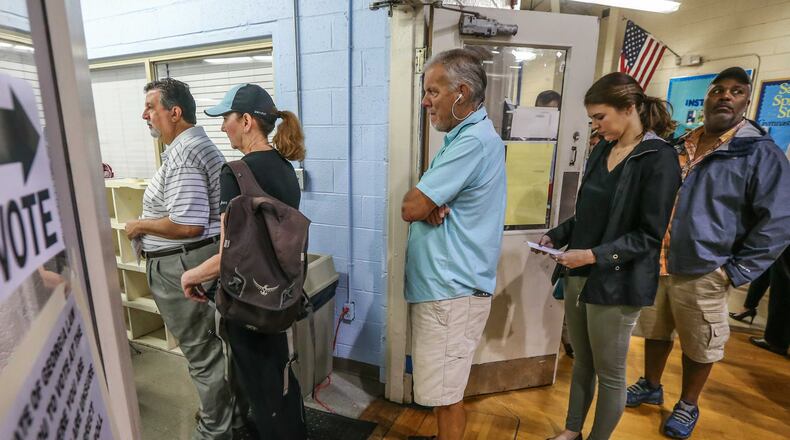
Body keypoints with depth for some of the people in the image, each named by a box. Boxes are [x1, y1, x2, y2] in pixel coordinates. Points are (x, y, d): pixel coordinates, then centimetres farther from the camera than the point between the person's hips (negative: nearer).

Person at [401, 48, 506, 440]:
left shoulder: (474, 140, -20)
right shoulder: (463, 135, 15)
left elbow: (409, 208, -22)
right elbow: (422, 204, 11)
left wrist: (426, 203, -1)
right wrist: (433, 205, -11)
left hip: (451, 290, -10)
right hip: (441, 283, 10)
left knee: (445, 394, 6)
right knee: (441, 389, 24)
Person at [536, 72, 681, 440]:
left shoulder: (660, 159, -11)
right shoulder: (602, 150, 9)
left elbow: (649, 235, -14)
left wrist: (594, 256, -23)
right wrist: (555, 237, 3)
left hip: (616, 283, -6)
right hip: (579, 276, 7)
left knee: (610, 373, 12)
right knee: (582, 362, 21)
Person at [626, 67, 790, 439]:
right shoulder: (678, 147, 7)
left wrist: (736, 272, -12)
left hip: (702, 274, -4)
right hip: (654, 264, 4)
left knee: (699, 348, 14)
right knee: (655, 333, 19)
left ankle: (688, 405, 36)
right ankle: (651, 386, 41)